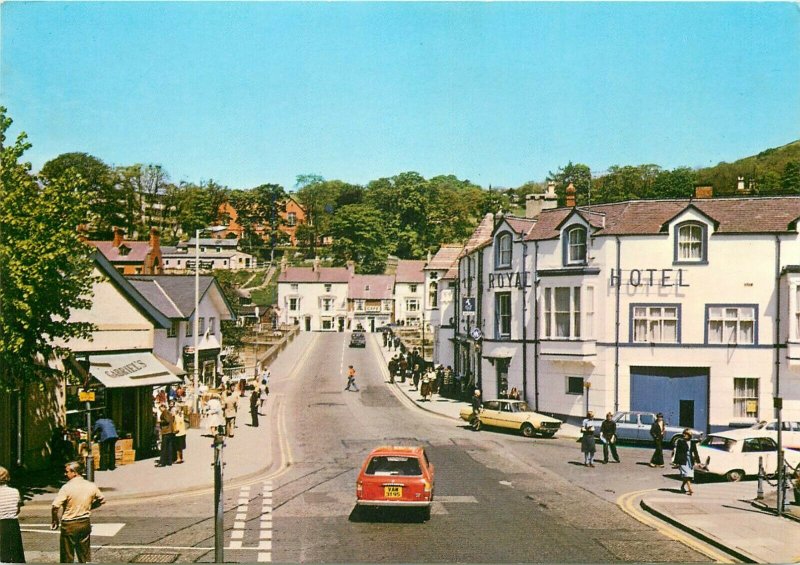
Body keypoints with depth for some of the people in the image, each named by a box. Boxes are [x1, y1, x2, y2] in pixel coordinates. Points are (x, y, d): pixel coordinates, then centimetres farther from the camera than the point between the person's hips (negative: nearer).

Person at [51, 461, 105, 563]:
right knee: (85, 556, 15)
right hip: (85, 523, 4)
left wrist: (55, 520, -5)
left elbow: (55, 506, -21)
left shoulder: (67, 487, -17)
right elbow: (102, 500, 12)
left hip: (69, 525, -4)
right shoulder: (91, 486, -1)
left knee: (67, 558, 7)